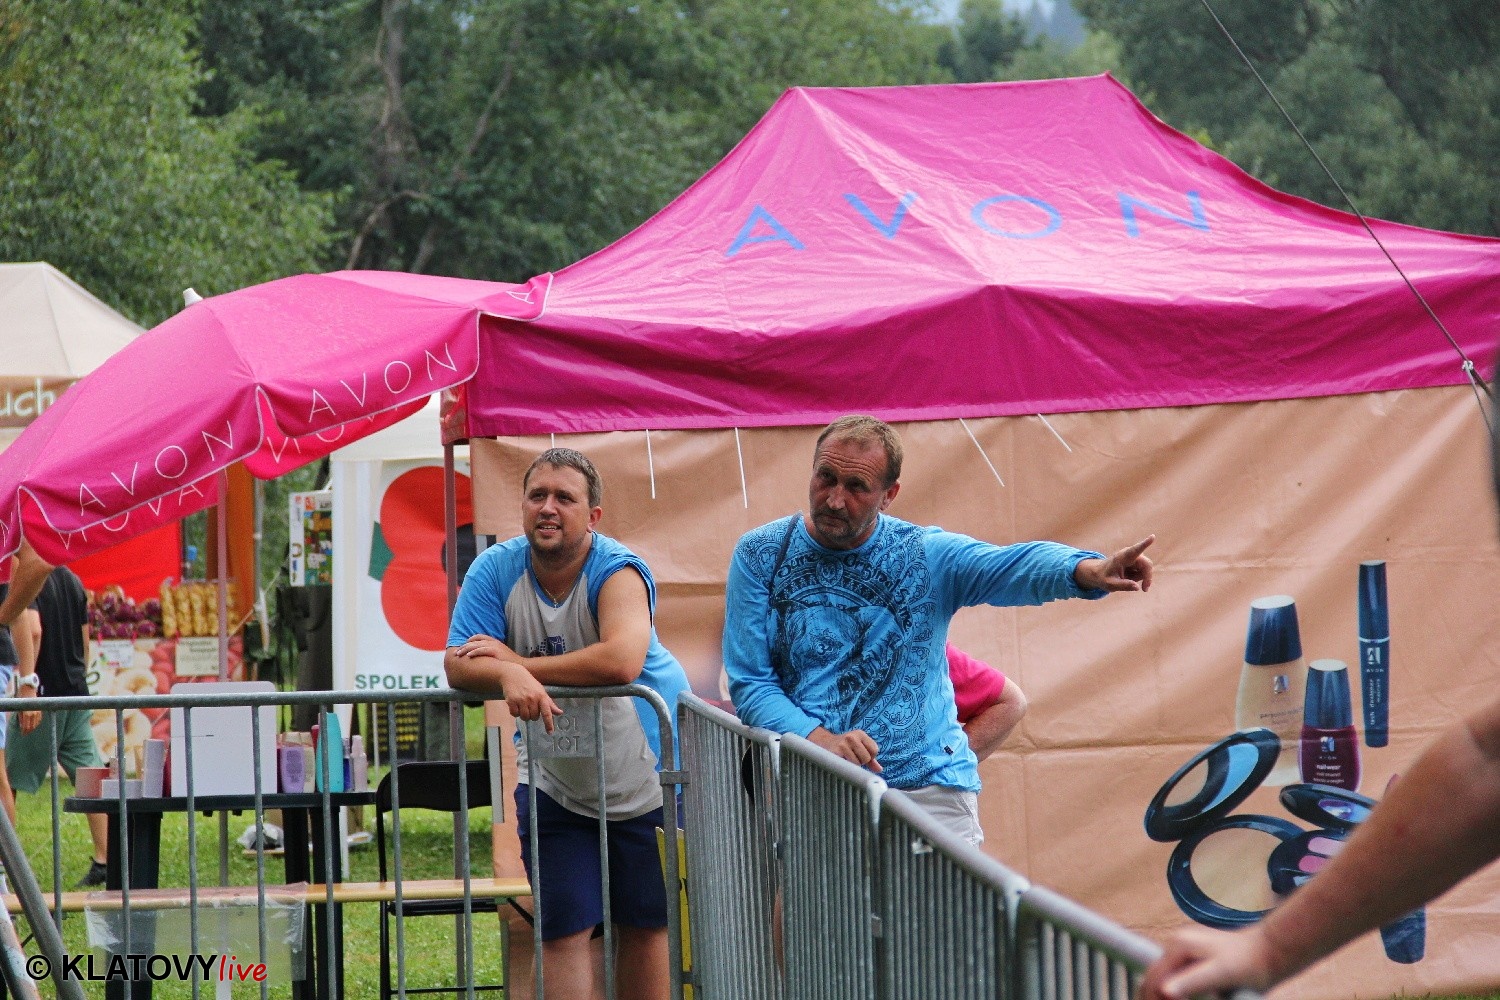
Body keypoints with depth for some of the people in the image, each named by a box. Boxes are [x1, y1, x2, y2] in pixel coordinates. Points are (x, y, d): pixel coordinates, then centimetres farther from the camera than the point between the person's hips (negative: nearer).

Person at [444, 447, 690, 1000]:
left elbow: (622, 661, -38)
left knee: (645, 925, 9)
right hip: (554, 782, 2)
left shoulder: (617, 571, -20)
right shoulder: (497, 570, -10)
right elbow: (459, 664, -17)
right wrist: (508, 676, -40)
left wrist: (517, 661, -29)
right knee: (563, 931, -2)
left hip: (644, 774, -2)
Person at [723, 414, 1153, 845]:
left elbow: (1015, 566, -19)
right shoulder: (760, 556, 0)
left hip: (930, 791, 0)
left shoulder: (926, 555, -1)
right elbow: (749, 683, -2)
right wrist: (821, 740, -20)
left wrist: (1089, 571, -41)